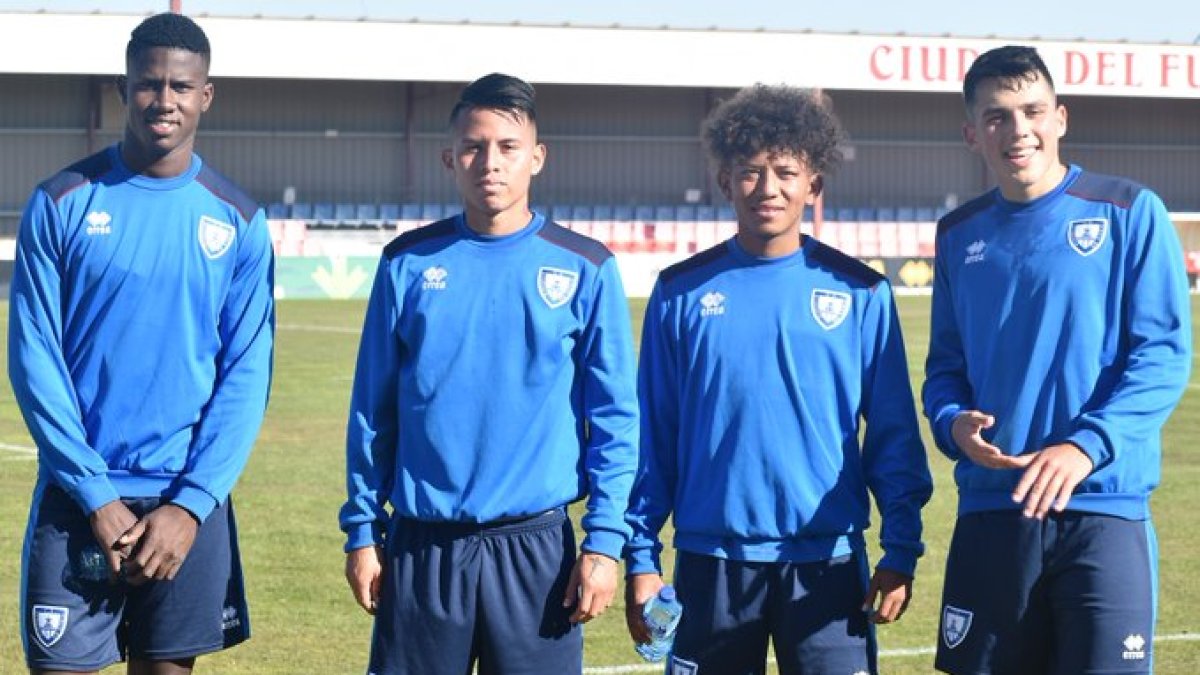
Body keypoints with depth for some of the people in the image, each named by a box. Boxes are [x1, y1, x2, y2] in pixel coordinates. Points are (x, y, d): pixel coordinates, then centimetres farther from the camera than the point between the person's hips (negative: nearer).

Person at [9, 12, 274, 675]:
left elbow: (246, 375, 1)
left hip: (189, 505, 2)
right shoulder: (62, 204, -1)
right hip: (76, 498, -1)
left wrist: (191, 505, -9)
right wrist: (96, 496, -10)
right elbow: (34, 360, -4)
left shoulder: (238, 221, 4)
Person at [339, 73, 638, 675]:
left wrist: (604, 540, -6)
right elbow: (372, 410, 8)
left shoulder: (585, 270, 0)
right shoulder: (408, 264, 4)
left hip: (536, 549, -1)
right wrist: (362, 531, 5)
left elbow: (615, 419, 0)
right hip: (422, 549, 1)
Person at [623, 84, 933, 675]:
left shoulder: (859, 294, 3)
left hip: (826, 559, -1)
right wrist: (641, 557, 2)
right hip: (711, 564, 1)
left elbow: (894, 434, 4)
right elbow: (653, 436, 6)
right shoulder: (681, 293, 5)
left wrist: (902, 550, -2)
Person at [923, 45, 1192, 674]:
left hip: (1102, 508, -4)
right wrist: (954, 424, -7)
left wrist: (1086, 446, -20)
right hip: (990, 509, 4)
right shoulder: (959, 235, 12)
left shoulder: (1129, 213, -2)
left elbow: (1164, 353, -7)